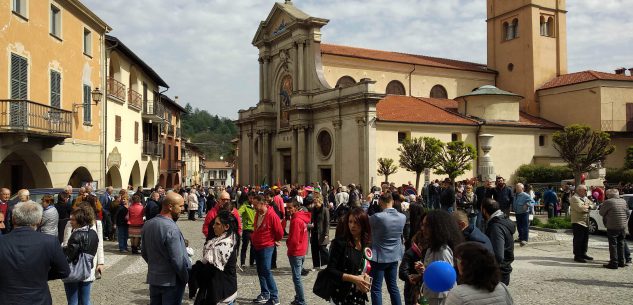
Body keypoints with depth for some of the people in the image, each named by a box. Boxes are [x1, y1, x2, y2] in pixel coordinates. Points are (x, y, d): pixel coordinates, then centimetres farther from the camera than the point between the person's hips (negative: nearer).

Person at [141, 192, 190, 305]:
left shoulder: (148, 224, 1)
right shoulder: (171, 228, -24)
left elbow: (144, 252, 11)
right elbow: (178, 260, -24)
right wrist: (187, 278, -10)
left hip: (153, 278, 7)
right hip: (171, 281, -7)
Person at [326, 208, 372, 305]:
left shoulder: (368, 245, 1)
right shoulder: (340, 242, -15)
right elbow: (330, 270, -17)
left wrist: (366, 277, -8)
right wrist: (354, 278, -24)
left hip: (360, 297, 5)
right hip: (342, 297, -5)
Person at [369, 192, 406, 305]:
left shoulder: (378, 217, -21)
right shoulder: (402, 217, -5)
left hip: (379, 257, -5)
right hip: (394, 256, 5)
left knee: (376, 288, 4)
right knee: (393, 286, 17)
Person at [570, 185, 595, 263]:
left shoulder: (585, 198, 18)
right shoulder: (574, 198, -11)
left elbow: (593, 205, 14)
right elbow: (580, 208, -24)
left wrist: (588, 206, -8)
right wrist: (587, 206, -6)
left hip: (585, 222, 9)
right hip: (578, 222, -9)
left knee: (585, 239, 14)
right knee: (578, 240, -6)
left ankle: (583, 254, 26)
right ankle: (577, 256, -2)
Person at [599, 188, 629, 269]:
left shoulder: (608, 202, -14)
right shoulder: (623, 201, 8)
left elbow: (601, 212, -5)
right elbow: (627, 213, 15)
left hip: (612, 227, -7)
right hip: (622, 226, 7)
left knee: (613, 245, -1)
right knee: (621, 244, 17)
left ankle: (614, 263, 0)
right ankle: (621, 262, 24)